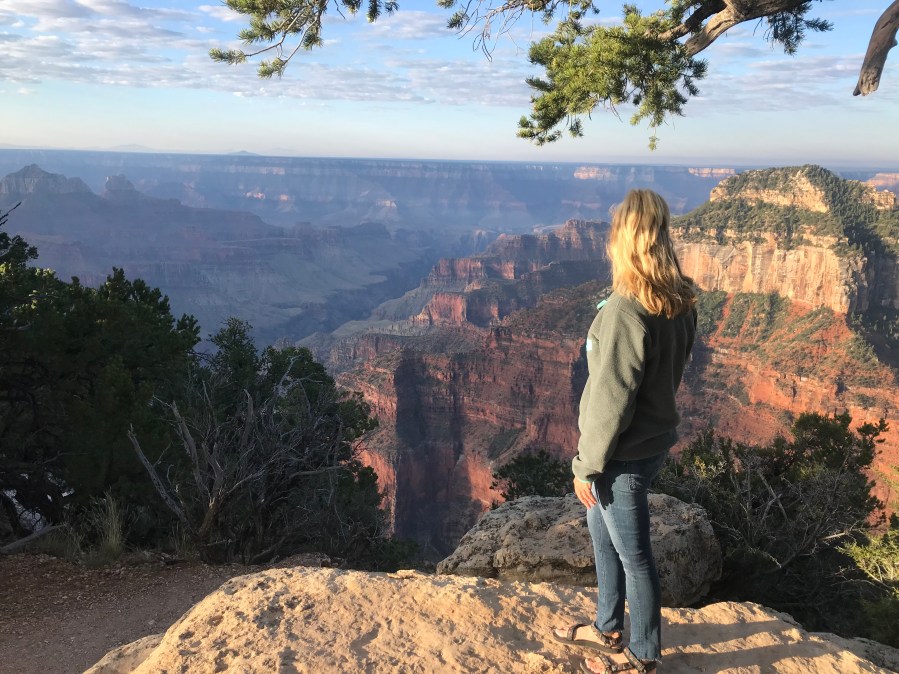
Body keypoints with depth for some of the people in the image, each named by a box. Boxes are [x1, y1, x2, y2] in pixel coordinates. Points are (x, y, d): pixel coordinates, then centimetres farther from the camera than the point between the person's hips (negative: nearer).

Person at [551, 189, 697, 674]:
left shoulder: (625, 311, -28)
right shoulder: (680, 302, -1)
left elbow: (610, 401, -23)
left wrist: (587, 465, -13)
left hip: (625, 455, -9)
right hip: (654, 439, 9)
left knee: (632, 555, 11)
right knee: (602, 532, 25)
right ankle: (609, 629, 44)